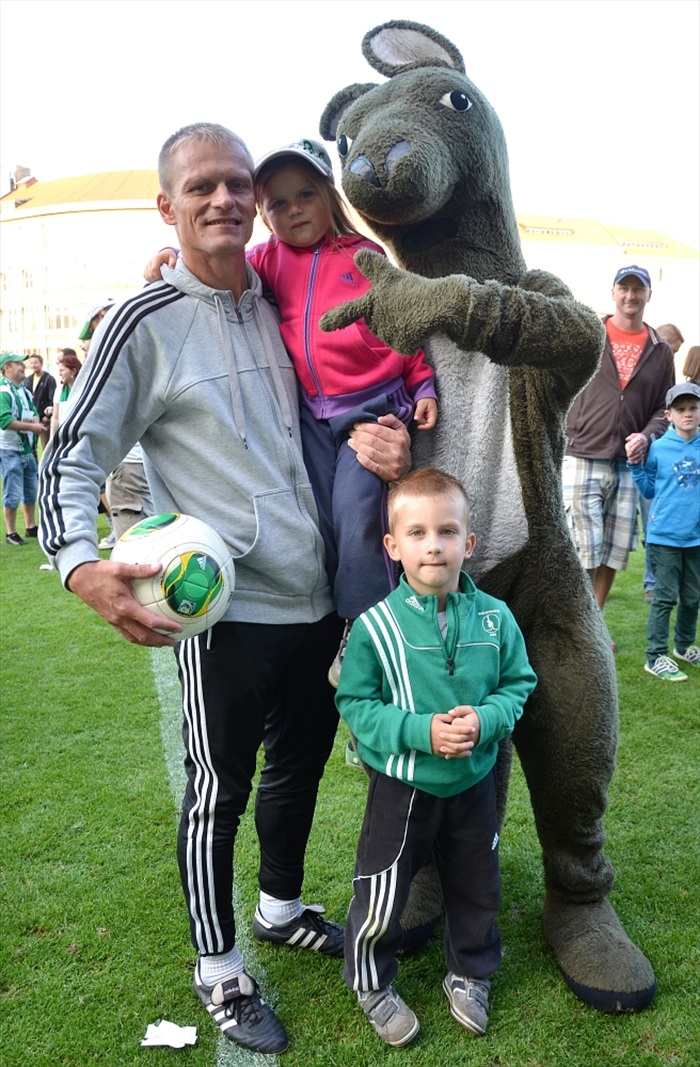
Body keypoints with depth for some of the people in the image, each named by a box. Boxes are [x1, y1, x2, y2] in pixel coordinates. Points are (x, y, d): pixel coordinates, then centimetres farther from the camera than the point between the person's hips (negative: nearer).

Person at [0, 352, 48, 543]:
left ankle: (31, 527, 29)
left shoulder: (24, 391, 11)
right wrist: (30, 426, -21)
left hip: (28, 449, 8)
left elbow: (34, 416, 12)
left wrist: (33, 421, -11)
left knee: (31, 491, 16)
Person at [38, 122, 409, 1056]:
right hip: (225, 612, -6)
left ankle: (282, 907, 47)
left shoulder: (284, 307, 8)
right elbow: (73, 456, -8)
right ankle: (219, 970, 32)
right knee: (219, 791, 8)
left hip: (318, 599, 6)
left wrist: (380, 441, -5)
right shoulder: (144, 324, -7)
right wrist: (82, 567, -26)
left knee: (301, 762, 21)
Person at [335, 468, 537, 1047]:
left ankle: (471, 973, 49)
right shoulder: (375, 625, -19)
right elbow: (355, 704, -14)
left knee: (477, 889, 22)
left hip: (473, 782, 3)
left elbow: (519, 684, -1)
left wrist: (484, 720, -21)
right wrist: (421, 731, -26)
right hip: (402, 786, -3)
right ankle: (372, 983, 38)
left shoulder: (494, 618, -11)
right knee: (380, 896, 10)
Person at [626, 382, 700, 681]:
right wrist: (635, 464, -9)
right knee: (665, 598, 0)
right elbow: (649, 490, 1)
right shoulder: (658, 449, -7)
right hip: (664, 536, -3)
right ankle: (655, 657, 8)